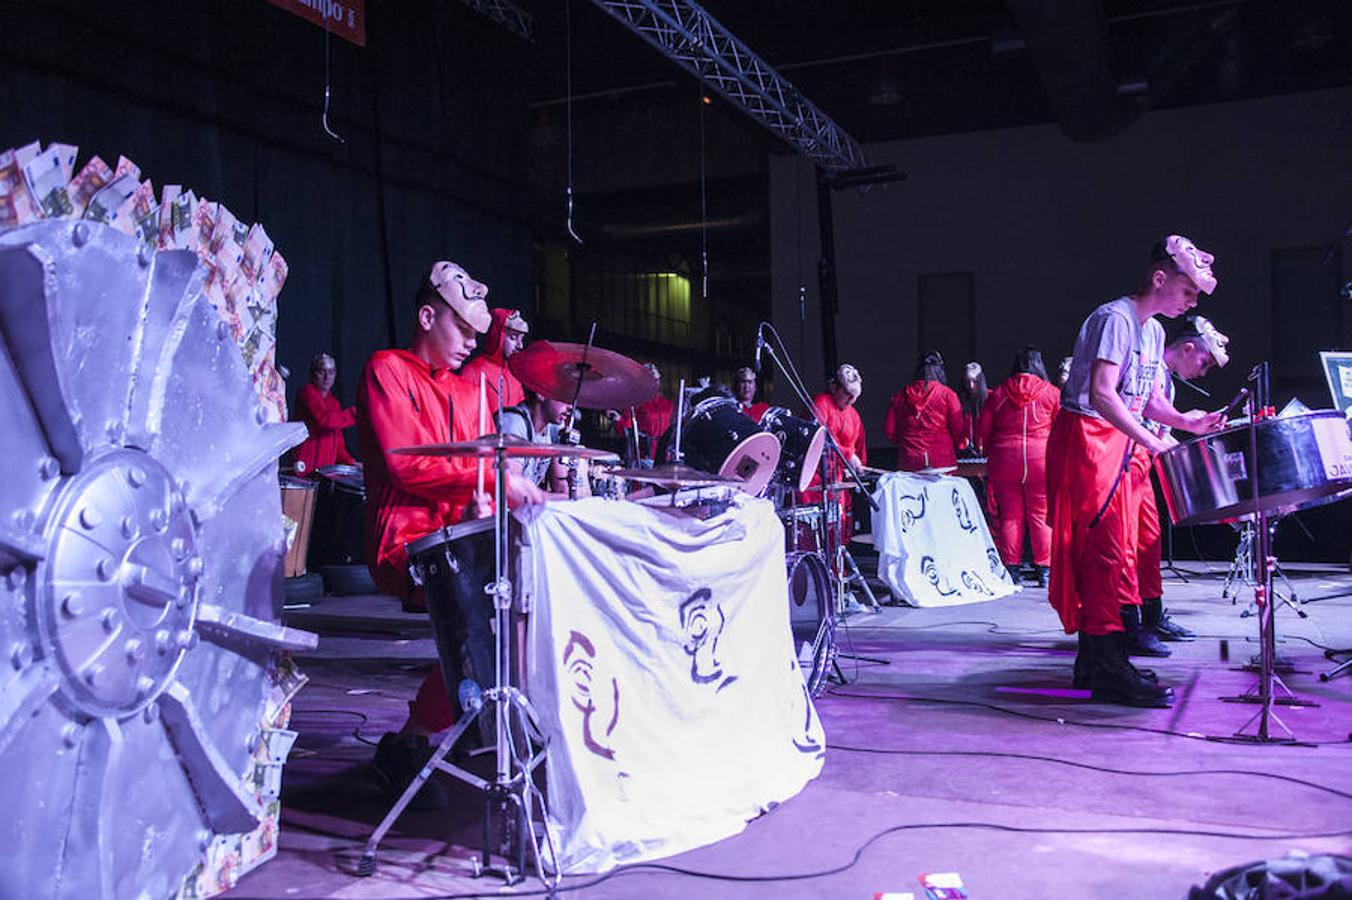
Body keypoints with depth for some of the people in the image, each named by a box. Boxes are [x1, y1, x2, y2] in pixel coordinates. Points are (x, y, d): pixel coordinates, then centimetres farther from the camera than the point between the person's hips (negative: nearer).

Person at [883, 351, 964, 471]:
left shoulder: (899, 395, 6)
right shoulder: (947, 394, -1)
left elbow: (889, 431, 5)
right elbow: (958, 430, -3)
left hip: (908, 465, 2)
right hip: (942, 462, -2)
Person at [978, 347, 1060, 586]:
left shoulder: (998, 393, 6)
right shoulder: (1051, 392, 2)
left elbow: (982, 433, 7)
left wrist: (993, 453, 22)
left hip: (1004, 459, 1)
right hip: (1042, 459, -1)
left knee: (1009, 516, 7)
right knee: (1041, 515, 5)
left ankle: (1011, 568, 9)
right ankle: (1044, 569, 6)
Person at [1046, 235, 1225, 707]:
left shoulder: (1153, 331, 16)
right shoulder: (1115, 318, -13)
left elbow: (1148, 401, 18)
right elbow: (1101, 393, -23)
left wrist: (1185, 421, -1)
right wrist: (1152, 442, -28)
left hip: (1117, 447, 10)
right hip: (1087, 441, -10)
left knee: (1106, 553, 10)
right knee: (1110, 553, -11)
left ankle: (1094, 660, 17)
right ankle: (1111, 671, -9)